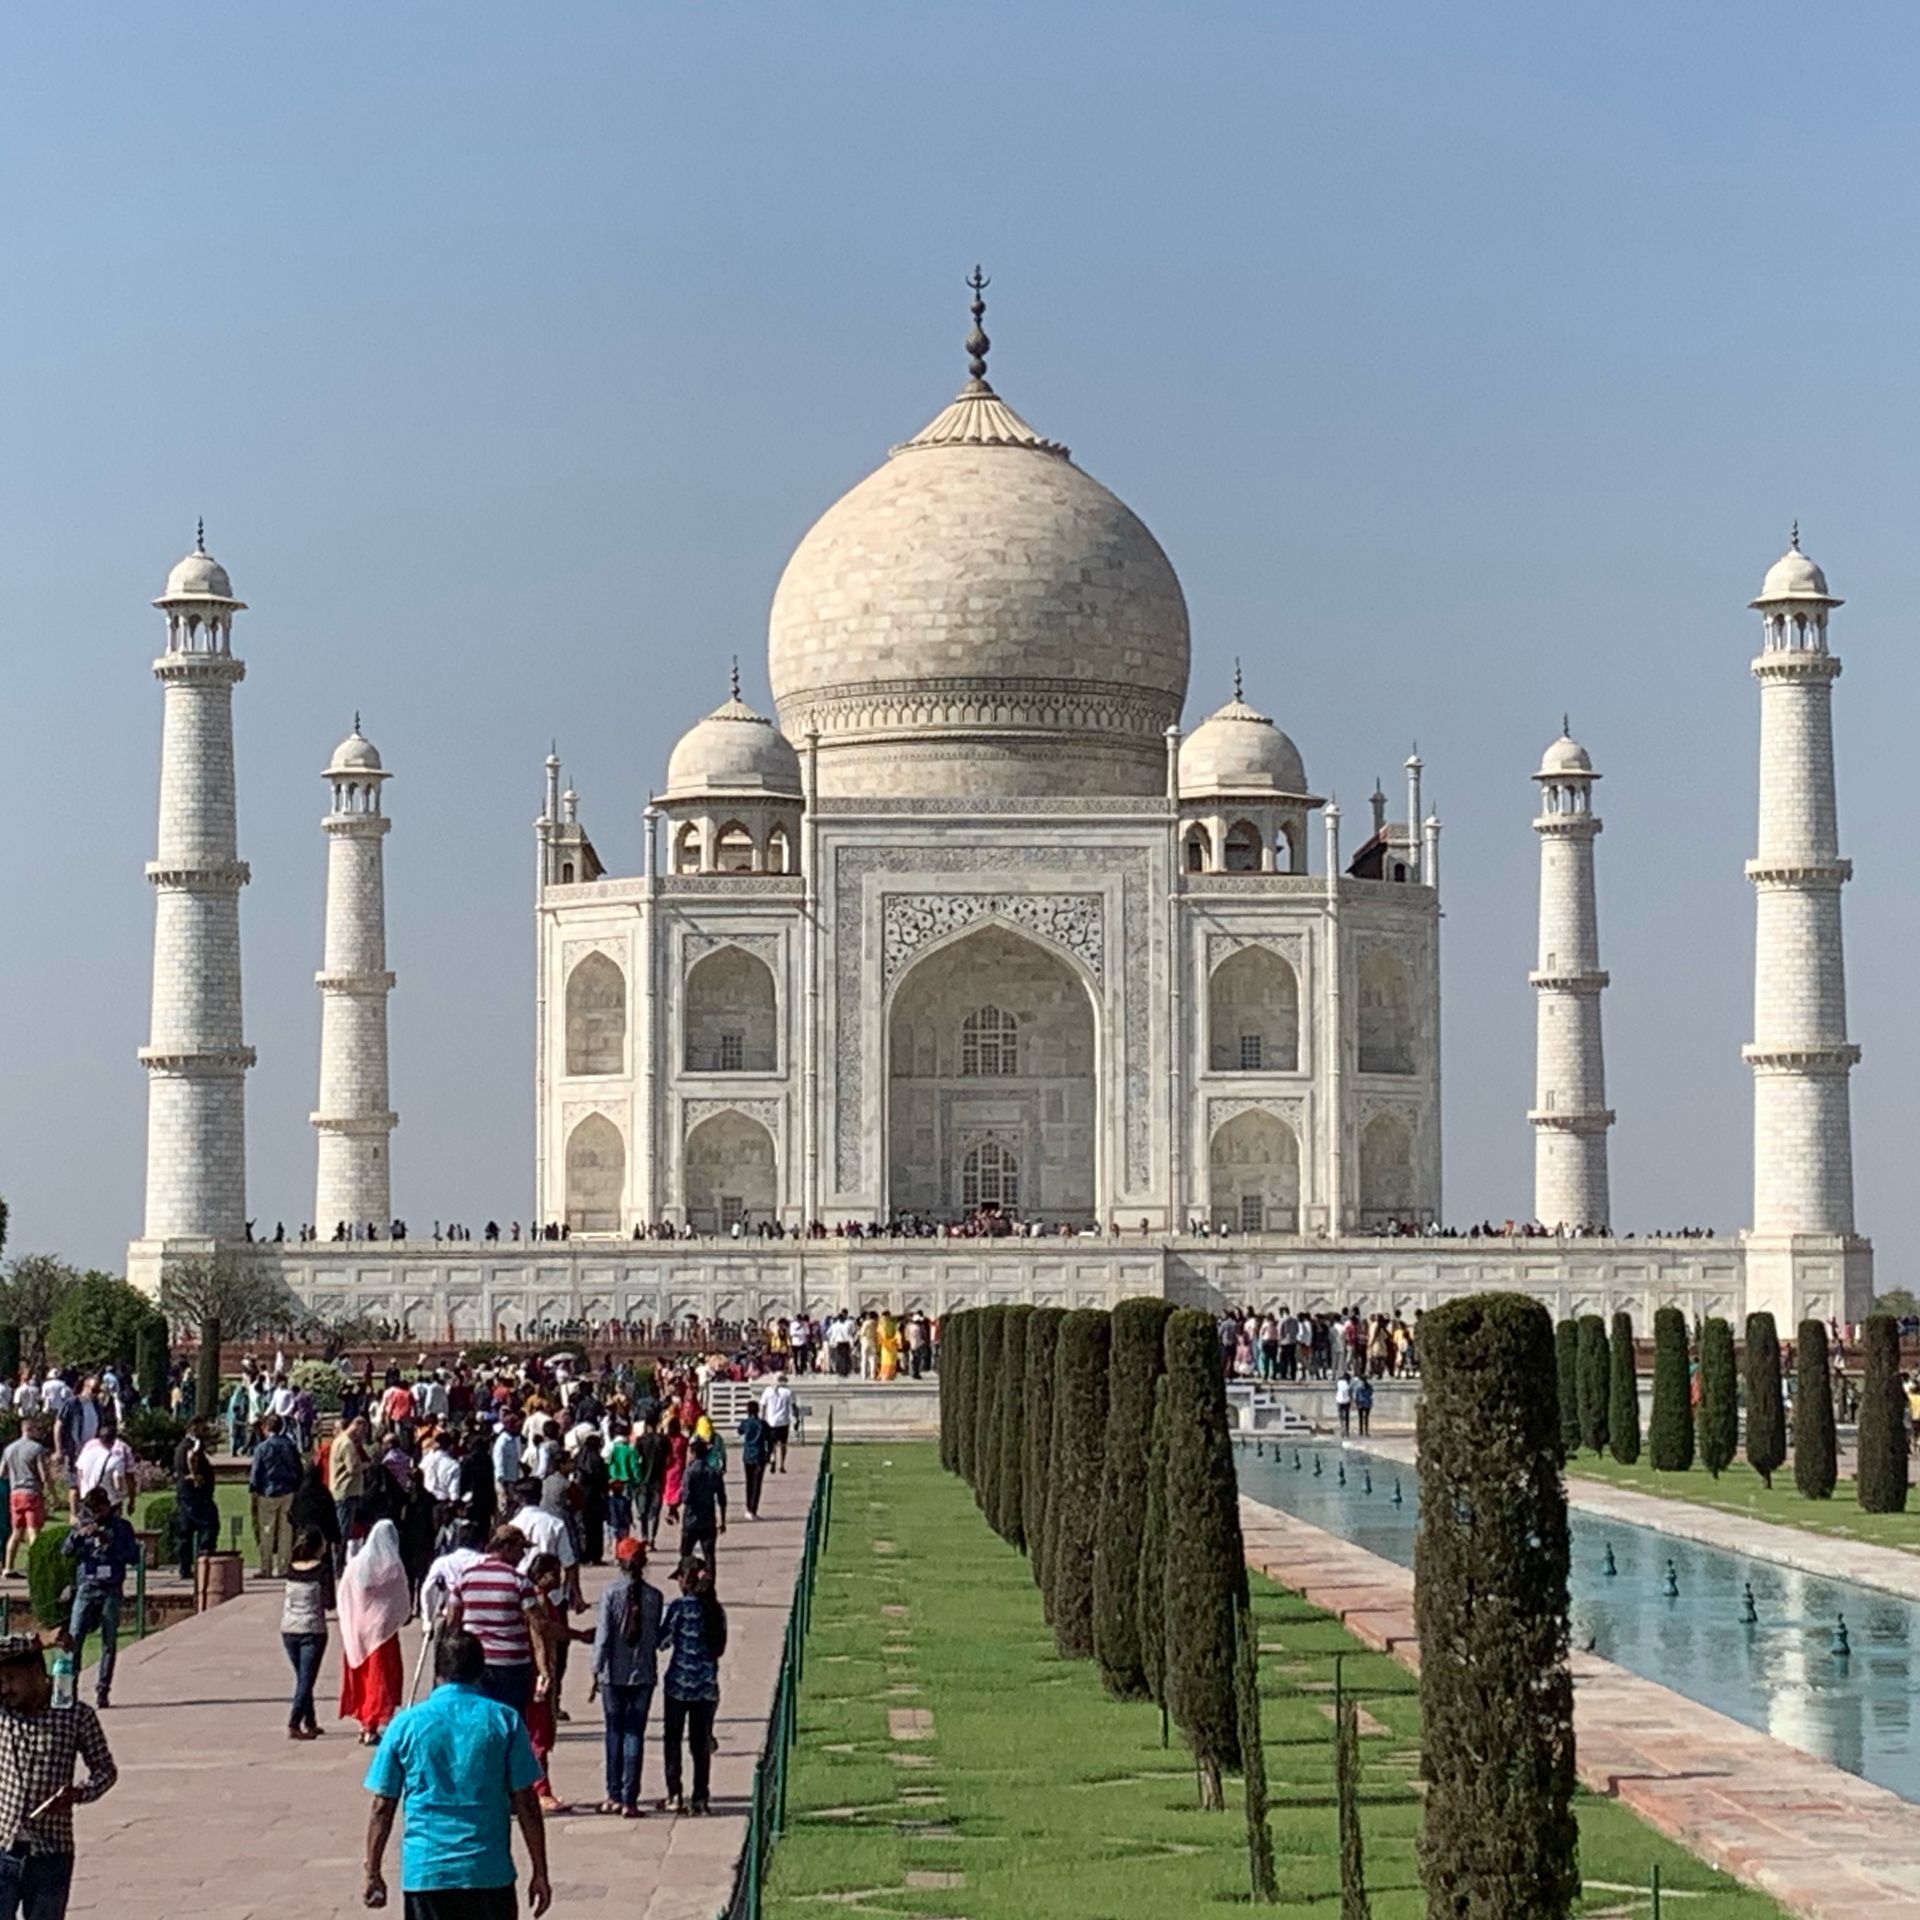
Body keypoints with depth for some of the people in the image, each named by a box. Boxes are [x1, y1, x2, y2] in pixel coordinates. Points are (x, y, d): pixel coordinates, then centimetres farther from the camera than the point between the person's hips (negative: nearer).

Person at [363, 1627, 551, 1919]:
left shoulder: (405, 1724, 0)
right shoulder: (505, 1721, -1)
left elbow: (382, 1809, 2)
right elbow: (526, 1805, -1)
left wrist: (373, 1875, 11)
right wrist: (539, 1873, 6)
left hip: (424, 1872, 0)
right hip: (489, 1873, 0)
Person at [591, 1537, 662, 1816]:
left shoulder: (611, 1593, -8)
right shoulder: (654, 1596, -4)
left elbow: (603, 1635, -8)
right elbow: (657, 1637, 1)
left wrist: (596, 1672, -3)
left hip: (614, 1674, -1)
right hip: (643, 1674, 1)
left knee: (615, 1733, 11)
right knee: (635, 1735, 3)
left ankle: (614, 1796, 15)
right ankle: (629, 1800, 0)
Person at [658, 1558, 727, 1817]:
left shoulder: (680, 1607, -11)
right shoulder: (717, 1610, 3)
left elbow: (661, 1639, -5)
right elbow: (720, 1647, 8)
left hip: (680, 1681, -4)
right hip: (707, 1685, 4)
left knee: (673, 1740, 8)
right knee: (701, 1742, 9)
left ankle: (674, 1796, 7)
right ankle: (700, 1799, 7)